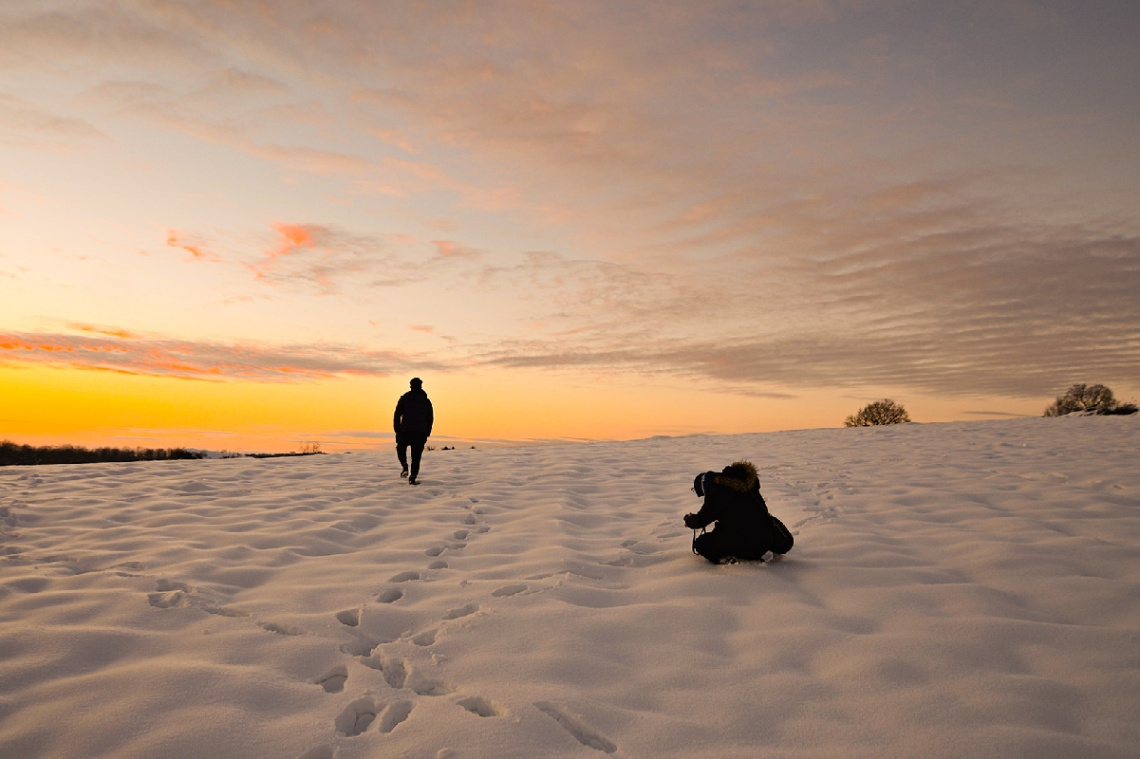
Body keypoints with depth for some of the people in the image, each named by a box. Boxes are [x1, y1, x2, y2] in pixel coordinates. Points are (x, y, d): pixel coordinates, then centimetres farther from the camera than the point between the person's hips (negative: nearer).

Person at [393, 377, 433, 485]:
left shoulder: (404, 399, 0)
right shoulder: (426, 401, 7)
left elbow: (397, 415, -3)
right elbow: (430, 419, 10)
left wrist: (397, 430, 1)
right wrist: (427, 433, 15)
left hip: (406, 431, -1)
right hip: (421, 433, 1)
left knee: (401, 448, 23)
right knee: (416, 456, 6)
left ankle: (405, 466, 0)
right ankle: (413, 477, -3)